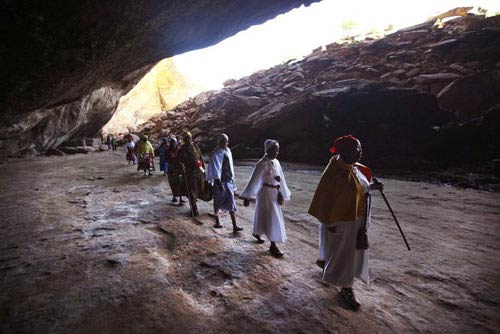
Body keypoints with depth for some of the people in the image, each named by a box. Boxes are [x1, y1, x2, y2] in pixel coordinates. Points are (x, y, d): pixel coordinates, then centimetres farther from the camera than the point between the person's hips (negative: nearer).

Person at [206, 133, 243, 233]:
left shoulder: (228, 151, 8)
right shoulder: (216, 154, -11)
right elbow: (215, 169, -16)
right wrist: (218, 183, -22)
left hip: (229, 181, 5)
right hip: (220, 181, -5)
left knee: (231, 203, -1)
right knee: (218, 202, 9)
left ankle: (234, 226, -2)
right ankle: (217, 222, 29)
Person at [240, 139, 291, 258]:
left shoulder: (276, 162, 5)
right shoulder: (262, 164, -17)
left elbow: (281, 178, 8)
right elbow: (253, 180, -17)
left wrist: (282, 194, 6)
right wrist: (247, 197, -16)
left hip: (275, 193, 7)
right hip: (266, 193, -7)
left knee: (263, 215, 22)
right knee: (272, 218, -2)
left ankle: (256, 233, 45)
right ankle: (273, 246, 9)